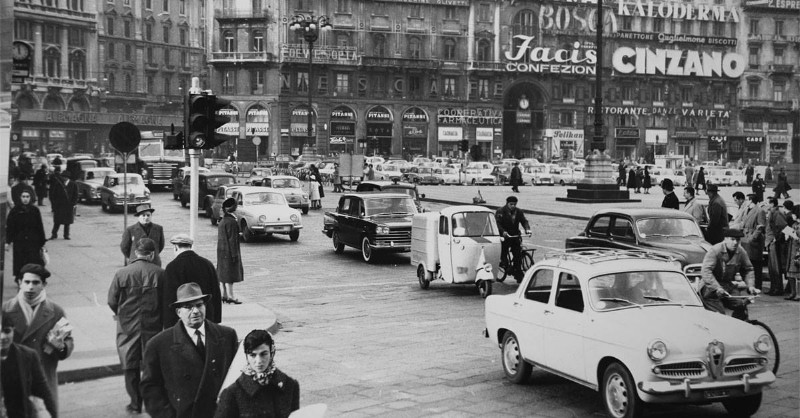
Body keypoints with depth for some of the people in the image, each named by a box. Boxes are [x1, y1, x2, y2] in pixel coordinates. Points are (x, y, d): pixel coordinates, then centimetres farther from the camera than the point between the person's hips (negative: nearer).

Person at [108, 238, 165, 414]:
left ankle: (135, 404, 16)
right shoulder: (160, 273, -10)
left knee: (130, 366, 11)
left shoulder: (121, 273, -8)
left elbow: (112, 301, -3)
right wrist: (162, 319, 12)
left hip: (127, 327, 0)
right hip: (153, 326, 0)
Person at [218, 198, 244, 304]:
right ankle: (230, 296, -1)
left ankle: (224, 295, 20)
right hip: (229, 251, -9)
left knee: (224, 273, 14)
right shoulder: (231, 222, -18)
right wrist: (234, 254, -18)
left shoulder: (222, 221, 11)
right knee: (230, 273, -4)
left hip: (222, 251, 9)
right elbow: (232, 239, -20)